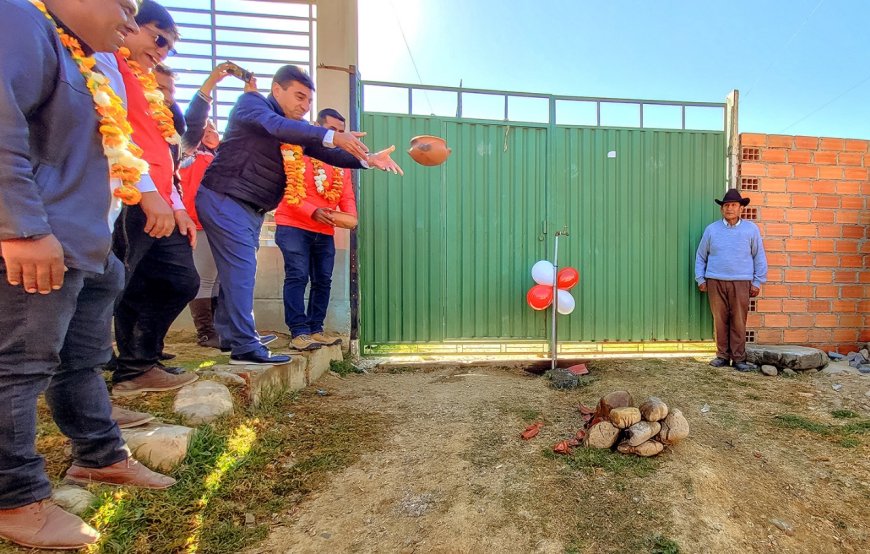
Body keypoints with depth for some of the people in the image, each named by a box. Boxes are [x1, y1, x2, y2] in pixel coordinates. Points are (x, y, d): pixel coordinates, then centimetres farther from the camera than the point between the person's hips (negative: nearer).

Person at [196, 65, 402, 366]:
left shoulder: (298, 128, 12)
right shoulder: (250, 102, -8)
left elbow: (328, 154, 1)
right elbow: (277, 126, -30)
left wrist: (368, 159, -16)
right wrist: (332, 136, -41)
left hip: (252, 209, 8)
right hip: (225, 199, -8)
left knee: (238, 270, 14)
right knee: (242, 268, -13)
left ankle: (231, 335, 28)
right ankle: (245, 346, -9)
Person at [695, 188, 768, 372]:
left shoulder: (751, 229, 6)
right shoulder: (711, 229, 7)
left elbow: (759, 257, 9)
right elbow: (700, 256, 12)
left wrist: (757, 281, 5)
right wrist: (700, 279, 6)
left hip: (741, 283, -1)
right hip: (715, 282, 1)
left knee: (739, 322, 0)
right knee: (720, 321, 4)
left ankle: (739, 358, 9)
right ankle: (722, 355, 14)